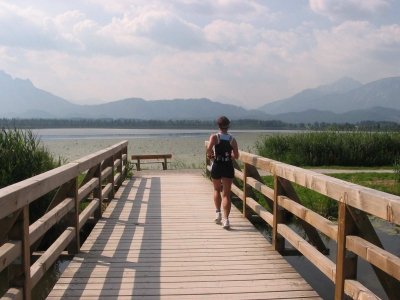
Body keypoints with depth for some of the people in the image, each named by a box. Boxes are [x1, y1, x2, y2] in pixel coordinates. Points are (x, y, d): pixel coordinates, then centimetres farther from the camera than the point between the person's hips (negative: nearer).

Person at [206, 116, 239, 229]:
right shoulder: (232, 139, 1)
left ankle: (218, 212, 17)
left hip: (217, 166, -1)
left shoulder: (214, 137, -6)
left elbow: (209, 148, -24)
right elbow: (236, 155, 0)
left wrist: (211, 155, -4)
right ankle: (226, 219, -7)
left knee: (217, 189, 24)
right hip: (228, 166, 1)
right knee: (226, 193, 3)